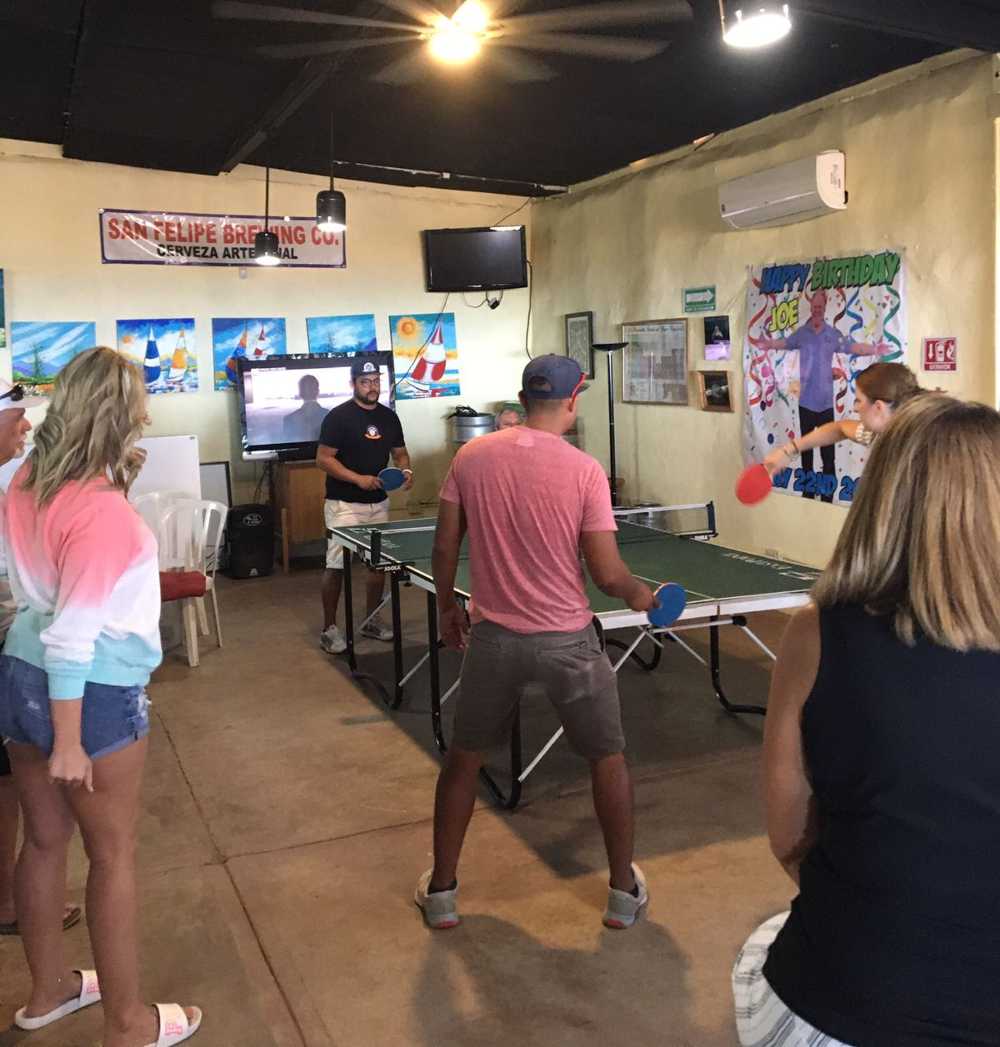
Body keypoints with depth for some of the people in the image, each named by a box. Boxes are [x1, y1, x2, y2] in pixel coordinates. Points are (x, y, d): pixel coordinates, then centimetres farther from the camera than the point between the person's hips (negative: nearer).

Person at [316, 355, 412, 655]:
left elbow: (400, 453, 17)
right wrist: (358, 479, -21)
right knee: (336, 566, -5)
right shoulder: (338, 416, -10)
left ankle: (372, 620, 26)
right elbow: (323, 458, -12)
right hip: (344, 505, -6)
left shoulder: (389, 417, 8)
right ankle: (329, 629, 5)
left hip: (379, 503, 6)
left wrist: (406, 470, -6)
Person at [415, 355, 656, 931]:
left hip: (493, 635, 3)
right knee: (610, 758, 19)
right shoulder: (584, 470, -13)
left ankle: (441, 890, 30)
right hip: (567, 639, -2)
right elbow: (609, 575, -13)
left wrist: (447, 607, 18)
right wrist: (642, 596, 8)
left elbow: (445, 547, 2)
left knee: (463, 759, 20)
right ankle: (624, 891, 29)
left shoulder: (472, 457, -4)